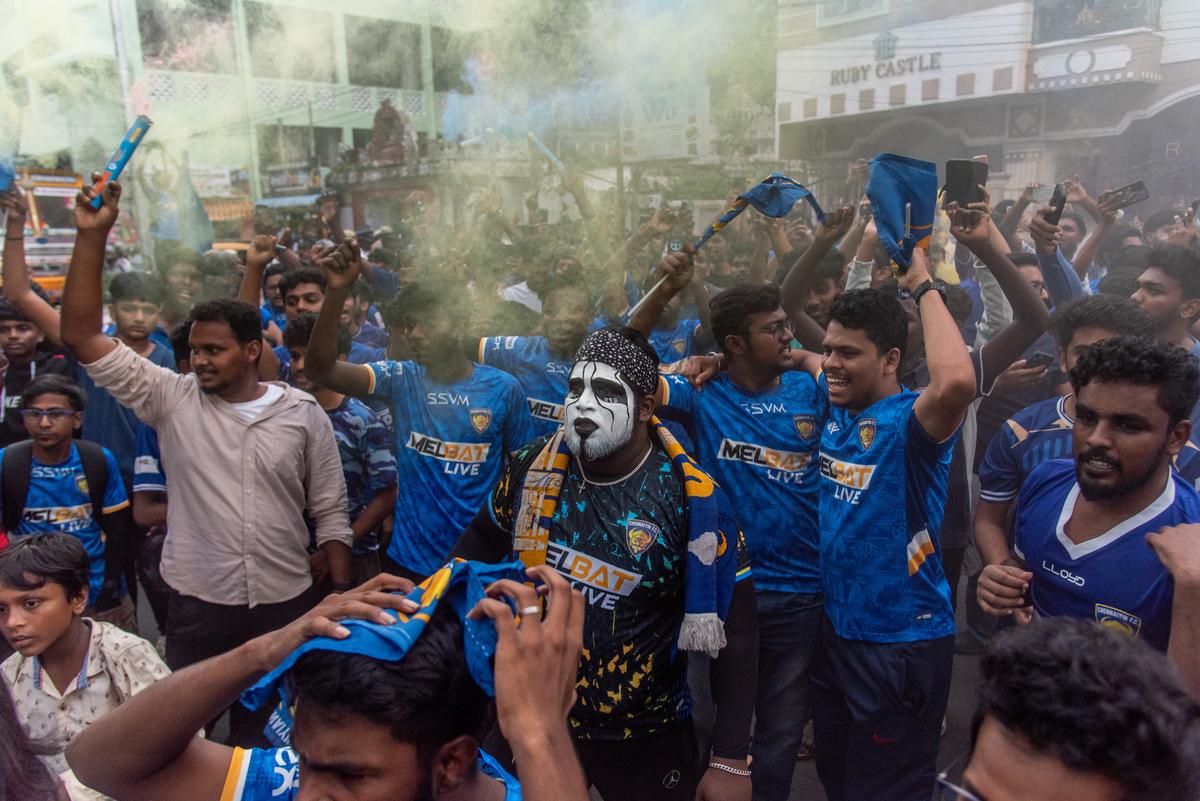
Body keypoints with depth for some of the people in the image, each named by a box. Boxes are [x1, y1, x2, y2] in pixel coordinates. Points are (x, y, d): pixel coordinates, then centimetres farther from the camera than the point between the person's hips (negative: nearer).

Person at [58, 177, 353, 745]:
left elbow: (330, 512, 1)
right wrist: (92, 234, -16)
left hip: (286, 601, 0)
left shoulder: (303, 412, -3)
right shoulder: (172, 399, -2)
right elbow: (80, 336, -9)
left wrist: (342, 593, -1)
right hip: (197, 602, 0)